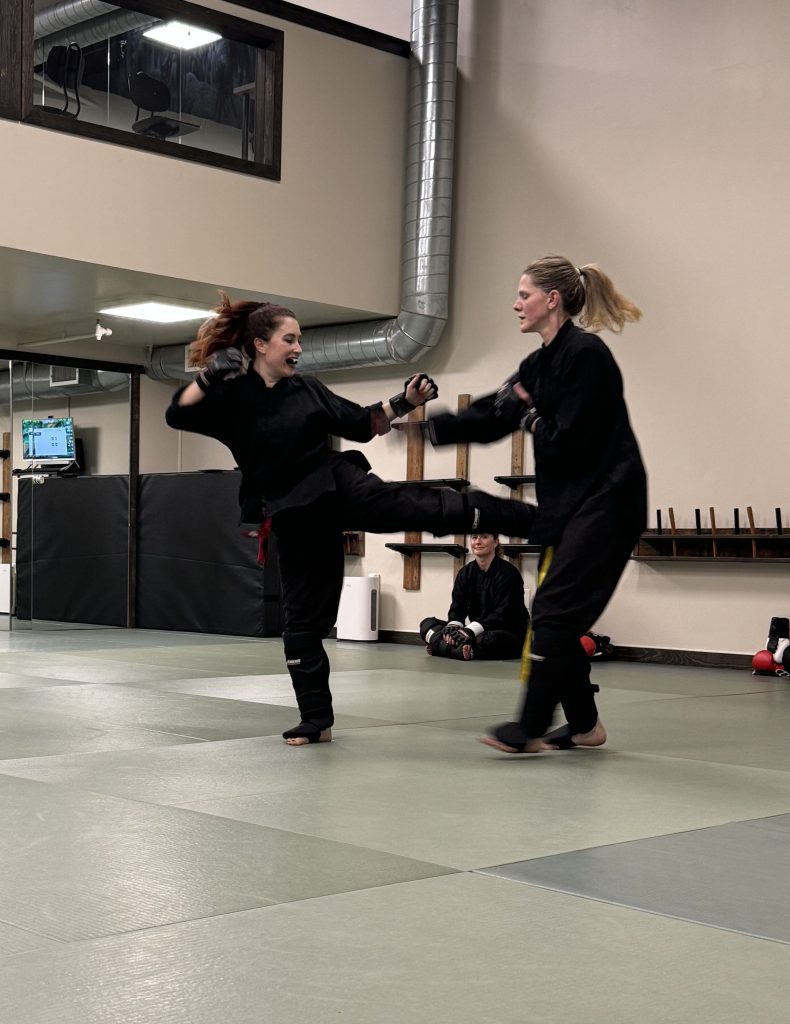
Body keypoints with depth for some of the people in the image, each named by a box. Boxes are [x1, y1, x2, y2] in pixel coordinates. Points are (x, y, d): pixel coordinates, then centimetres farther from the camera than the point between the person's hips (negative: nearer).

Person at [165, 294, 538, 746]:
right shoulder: (231, 396, -2)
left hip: (341, 489, 1)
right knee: (303, 618, 4)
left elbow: (363, 424, 13)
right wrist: (209, 375, -26)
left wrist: (404, 402, 1)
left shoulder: (307, 389, 6)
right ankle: (317, 719, 15)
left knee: (423, 506, -20)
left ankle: (532, 518, -25)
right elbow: (178, 414, -14)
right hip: (297, 517, -1)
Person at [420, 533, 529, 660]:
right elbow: (457, 608, 1)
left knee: (490, 640, -41)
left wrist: (471, 630, -32)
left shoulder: (508, 572, -10)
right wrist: (453, 626, -24)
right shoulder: (466, 572, 9)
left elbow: (503, 614, -19)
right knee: (427, 624, -6)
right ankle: (460, 649, -33)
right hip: (478, 633, 6)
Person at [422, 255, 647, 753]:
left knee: (555, 610, -12)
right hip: (569, 503, 9)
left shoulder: (585, 354, -15)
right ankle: (584, 723, 20)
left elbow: (568, 441, -20)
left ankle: (532, 727, -9)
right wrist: (429, 426, 5)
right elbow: (491, 417, 14)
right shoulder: (541, 363, 13)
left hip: (605, 501, -9)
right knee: (555, 615, 9)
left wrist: (528, 416, -4)